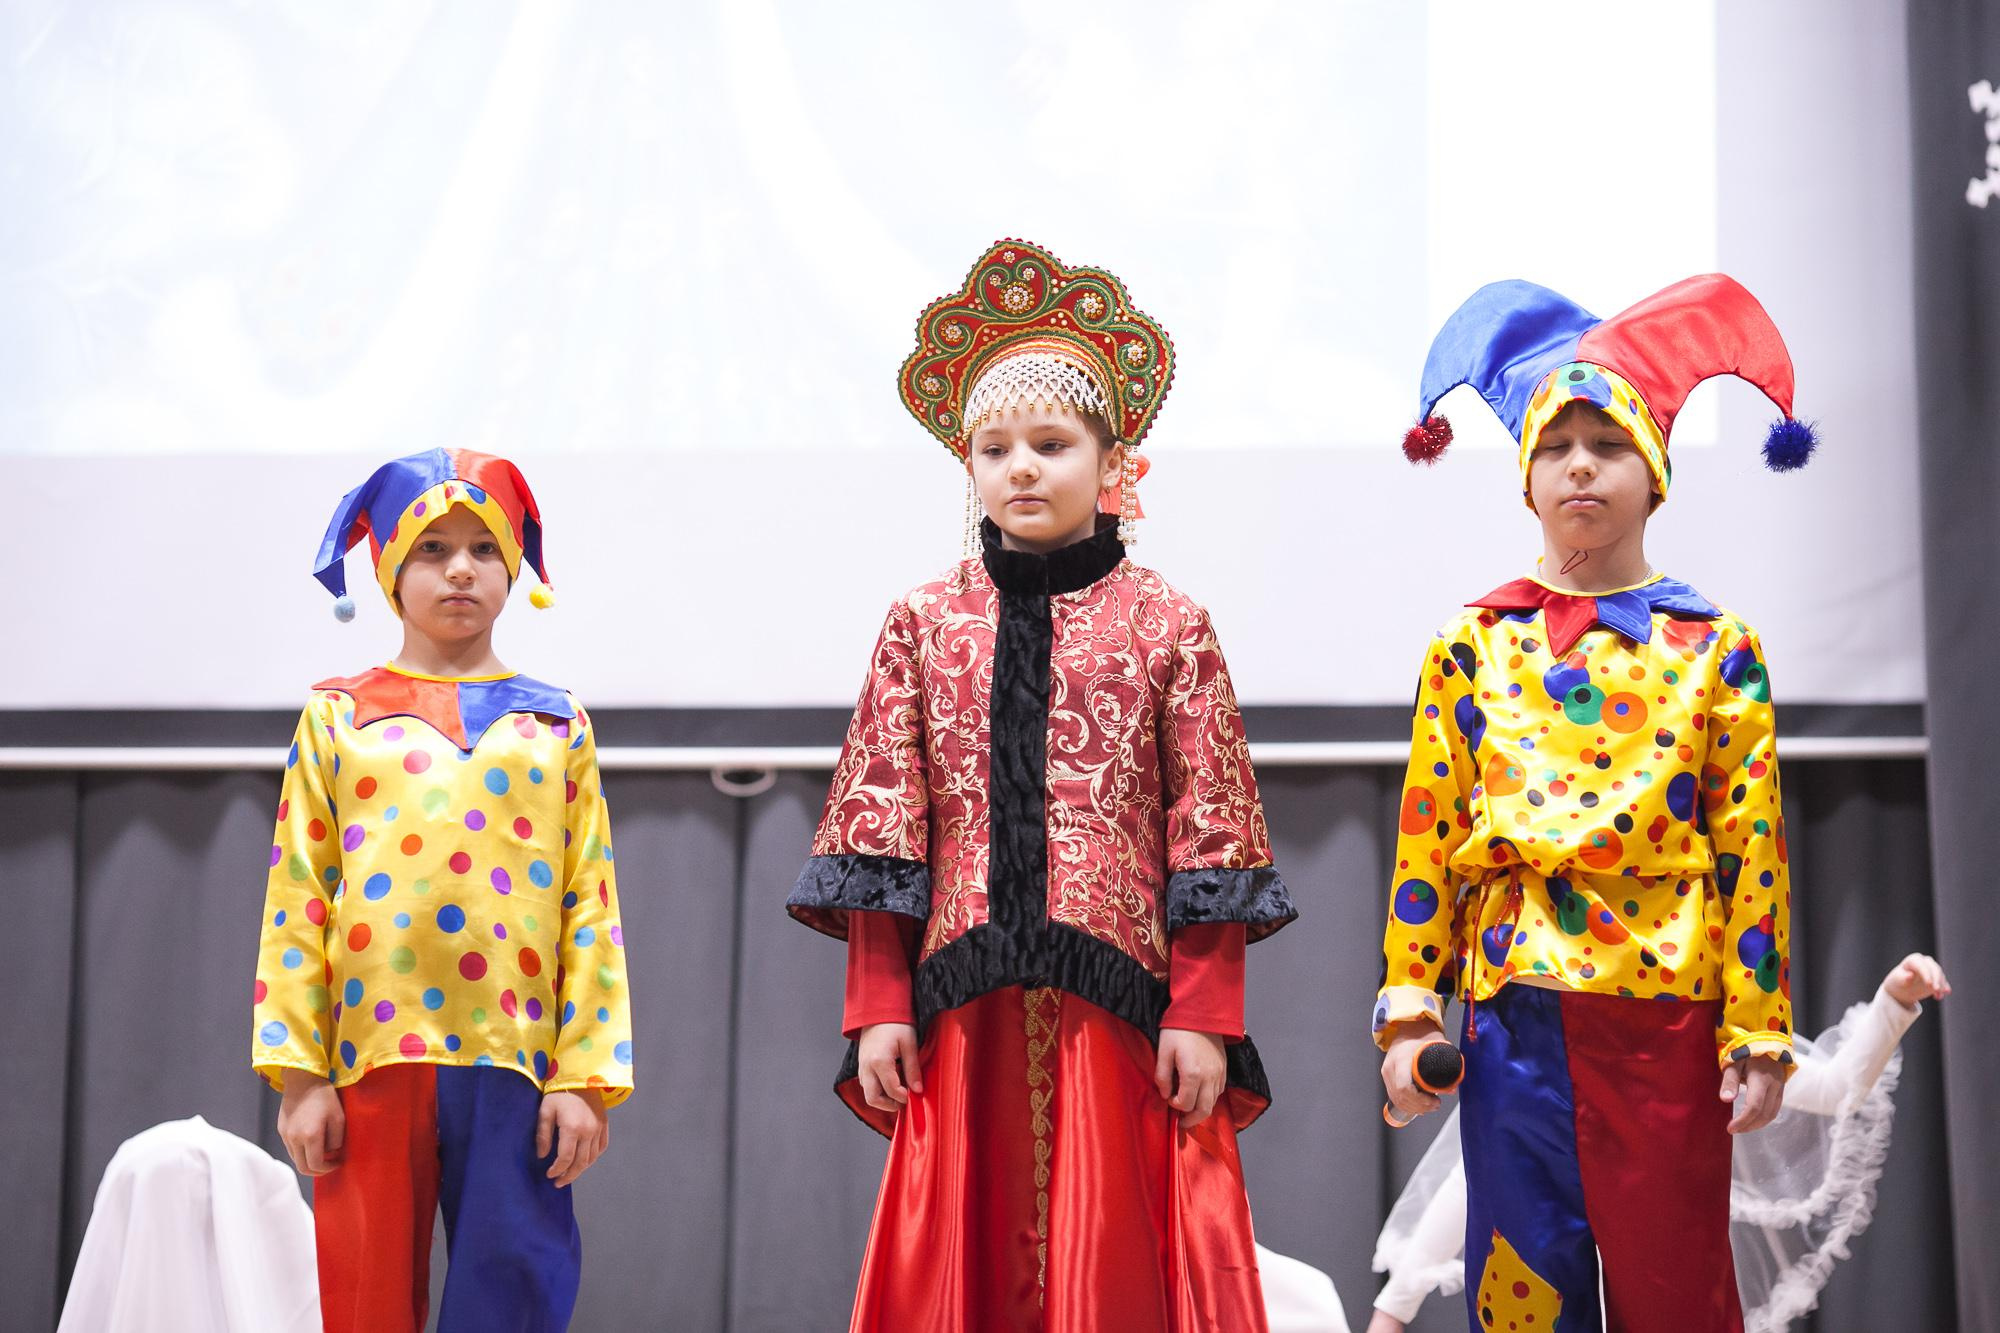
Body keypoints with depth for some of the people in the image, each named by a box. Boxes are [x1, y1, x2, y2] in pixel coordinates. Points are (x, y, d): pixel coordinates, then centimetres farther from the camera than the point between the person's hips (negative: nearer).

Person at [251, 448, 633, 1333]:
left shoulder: (556, 726, 12)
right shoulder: (338, 717, 10)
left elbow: (591, 909, 6)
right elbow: (297, 902, 6)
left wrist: (586, 1075, -3)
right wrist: (299, 1075, -2)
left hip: (514, 1059, 0)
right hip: (371, 1056, 0)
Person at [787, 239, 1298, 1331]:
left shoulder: (1167, 627, 5)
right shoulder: (924, 624, 10)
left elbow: (1209, 833, 1)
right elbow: (881, 824, 7)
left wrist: (1204, 1015, -6)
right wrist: (878, 1007, 0)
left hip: (1119, 1001, -2)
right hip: (967, 1006, 2)